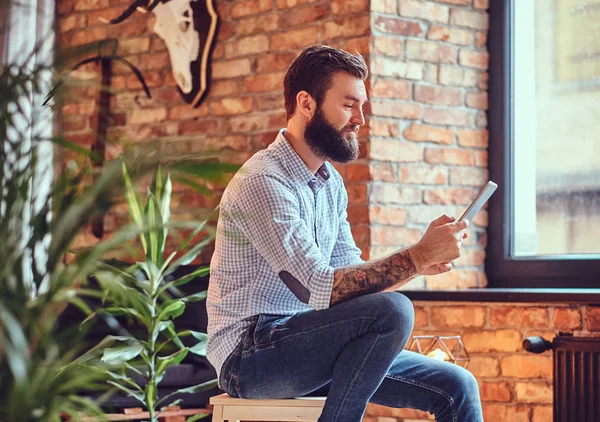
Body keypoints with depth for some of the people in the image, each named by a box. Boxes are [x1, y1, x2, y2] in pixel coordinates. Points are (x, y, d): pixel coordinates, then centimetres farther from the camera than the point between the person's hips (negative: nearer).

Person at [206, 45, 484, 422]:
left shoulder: (331, 183, 14)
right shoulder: (262, 182, -16)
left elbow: (351, 280, 10)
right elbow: (321, 290, -24)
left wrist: (420, 262, -7)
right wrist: (417, 257, -22)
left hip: (308, 350, 9)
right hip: (251, 355, -9)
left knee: (457, 387, -1)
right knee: (391, 311, -29)